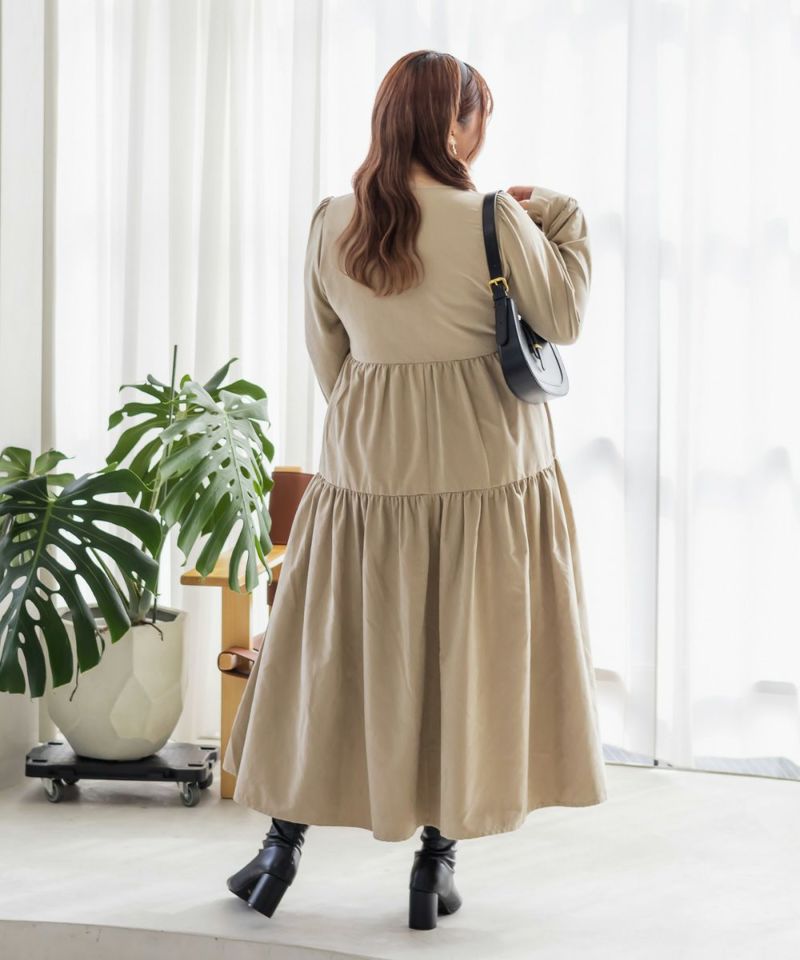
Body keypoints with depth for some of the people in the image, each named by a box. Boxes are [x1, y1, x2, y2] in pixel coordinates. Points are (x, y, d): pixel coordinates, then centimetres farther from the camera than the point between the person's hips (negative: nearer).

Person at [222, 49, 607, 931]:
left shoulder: (330, 225, -1)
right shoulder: (493, 221, -13)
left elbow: (325, 351, 8)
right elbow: (563, 320, -2)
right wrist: (560, 218, 9)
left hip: (367, 466, 3)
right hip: (485, 469, -3)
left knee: (334, 651, 13)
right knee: (465, 656, 7)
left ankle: (283, 846, 20)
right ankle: (436, 864, 14)